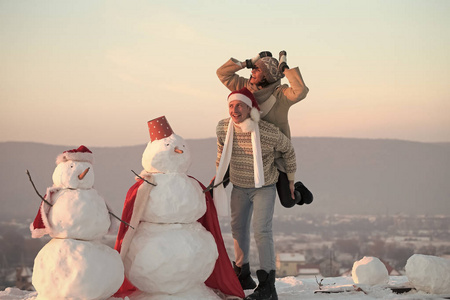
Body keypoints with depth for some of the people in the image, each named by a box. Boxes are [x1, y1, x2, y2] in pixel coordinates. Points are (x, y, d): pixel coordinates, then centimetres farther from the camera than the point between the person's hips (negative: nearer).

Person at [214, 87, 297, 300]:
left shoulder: (269, 132, -27)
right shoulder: (223, 128, -16)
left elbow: (288, 150, -6)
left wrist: (291, 179, 3)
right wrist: (218, 176, 15)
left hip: (264, 187, -5)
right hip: (239, 186, 5)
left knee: (262, 230, -18)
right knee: (238, 228, 15)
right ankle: (243, 275, 33)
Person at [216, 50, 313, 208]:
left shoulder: (280, 94, -21)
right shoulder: (246, 87, -6)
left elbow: (301, 91, -39)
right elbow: (222, 73, -5)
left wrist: (285, 69, -30)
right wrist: (248, 63, -14)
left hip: (277, 155, -4)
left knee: (288, 201, 2)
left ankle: (298, 190, 35)